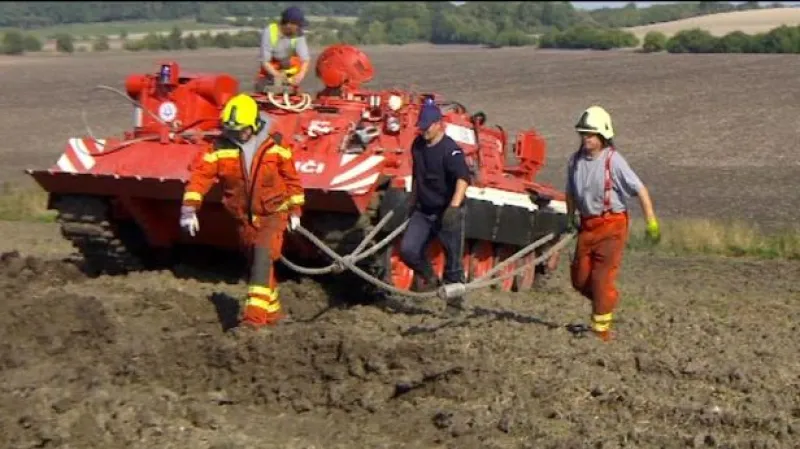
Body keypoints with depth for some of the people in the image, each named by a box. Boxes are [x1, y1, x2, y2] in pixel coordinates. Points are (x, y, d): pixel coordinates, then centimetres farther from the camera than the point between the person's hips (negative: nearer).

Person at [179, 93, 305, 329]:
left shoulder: (274, 146, -10)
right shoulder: (220, 148, -10)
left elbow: (291, 177, 2)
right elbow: (200, 175, -15)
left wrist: (295, 210, 6)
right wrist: (189, 208, -27)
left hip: (273, 213, -3)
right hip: (244, 217, 3)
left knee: (263, 255, -23)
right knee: (257, 263, 13)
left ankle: (256, 313, -29)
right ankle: (272, 311, 33)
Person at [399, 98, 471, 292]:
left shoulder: (450, 149, -19)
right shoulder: (418, 145, 5)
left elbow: (463, 178, -34)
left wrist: (454, 207, -48)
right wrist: (413, 200, 25)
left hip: (446, 213, -6)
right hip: (423, 211, 6)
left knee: (452, 258, 3)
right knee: (407, 249, -5)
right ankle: (428, 278, 20)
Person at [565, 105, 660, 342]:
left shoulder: (613, 160, -14)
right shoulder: (575, 160, 3)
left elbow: (640, 189, -15)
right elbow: (571, 192, 20)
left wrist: (652, 222, -19)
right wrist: (570, 218, 21)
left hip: (612, 224, -6)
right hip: (587, 225, 6)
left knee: (602, 277, -7)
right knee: (579, 278, 8)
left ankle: (601, 327, 6)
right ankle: (607, 301, 35)